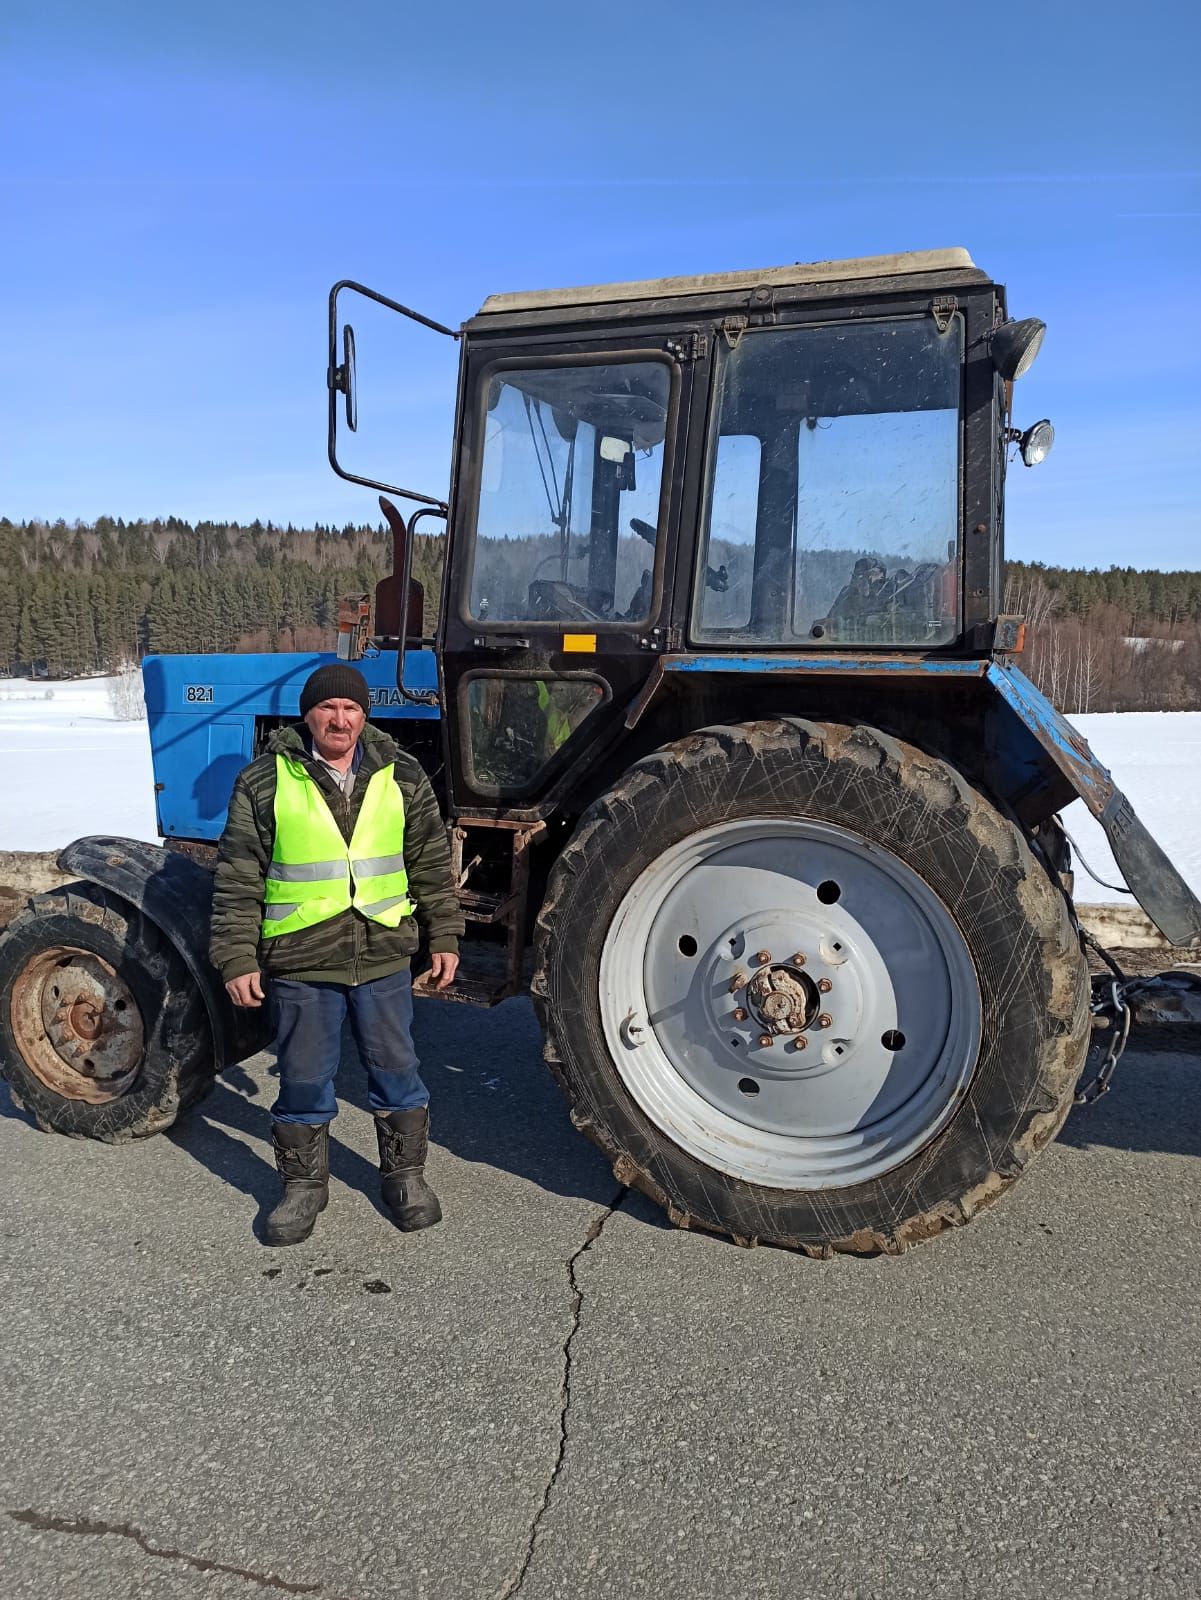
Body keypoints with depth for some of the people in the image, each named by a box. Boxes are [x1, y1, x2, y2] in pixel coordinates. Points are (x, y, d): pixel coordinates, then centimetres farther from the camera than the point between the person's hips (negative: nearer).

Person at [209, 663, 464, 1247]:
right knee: (304, 1080, 10)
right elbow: (237, 880, -2)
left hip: (383, 957, 2)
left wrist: (444, 936, 8)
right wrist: (237, 957, -4)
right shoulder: (264, 782, -3)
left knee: (395, 1069, 12)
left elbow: (432, 864, 9)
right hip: (300, 962, -1)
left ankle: (405, 1176, 31)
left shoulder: (401, 777, 3)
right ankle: (304, 1185, 30)